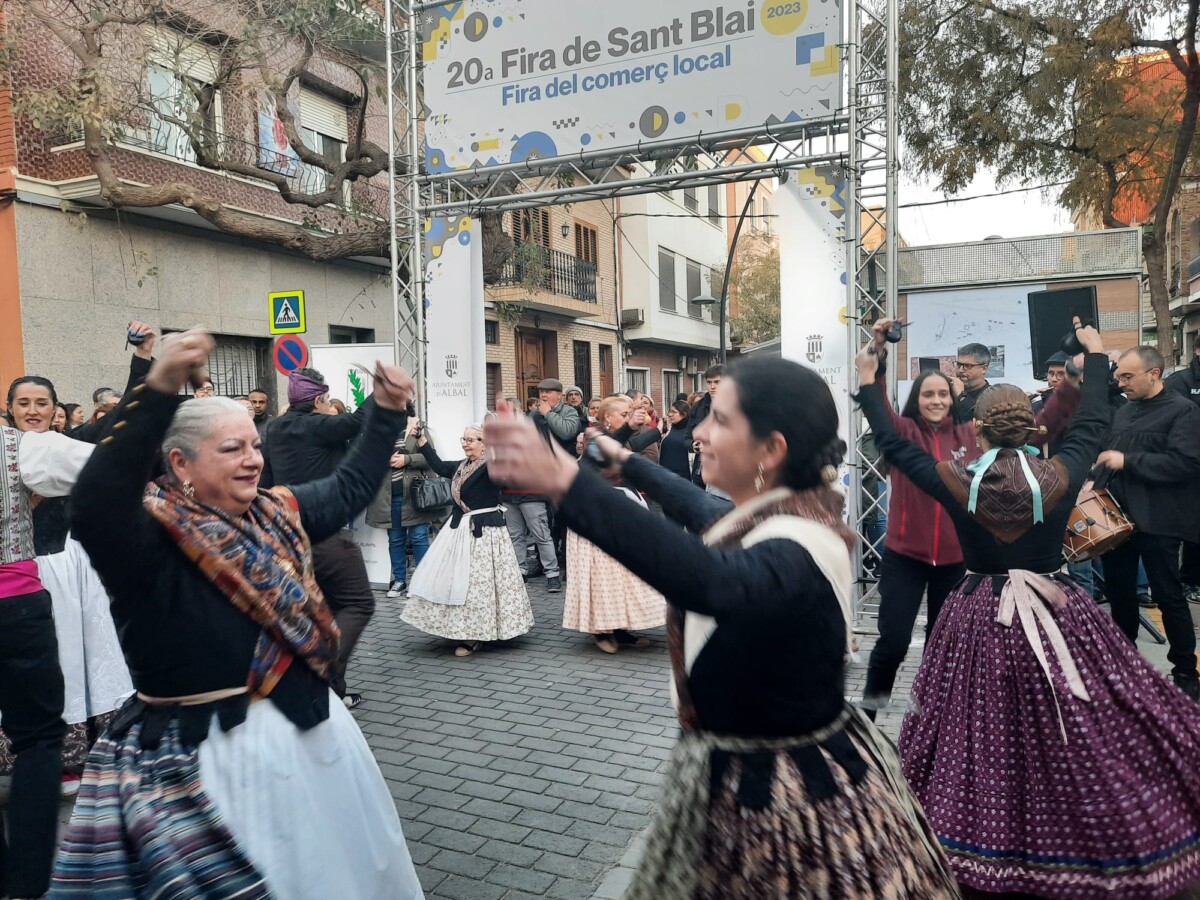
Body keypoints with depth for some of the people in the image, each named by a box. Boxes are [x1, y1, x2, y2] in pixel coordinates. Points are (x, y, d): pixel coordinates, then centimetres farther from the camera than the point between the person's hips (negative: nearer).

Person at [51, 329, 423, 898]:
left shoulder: (275, 514, 6)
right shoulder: (150, 536, -16)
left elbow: (349, 487, 18)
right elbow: (95, 501, -37)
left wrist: (386, 413, 13)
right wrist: (159, 392, -47)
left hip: (309, 728, 8)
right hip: (208, 752, -7)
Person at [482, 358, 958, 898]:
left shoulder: (801, 546, -30)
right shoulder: (761, 514, -2)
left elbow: (717, 582, -52)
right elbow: (701, 508, 20)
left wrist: (564, 483, -59)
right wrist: (626, 462, 34)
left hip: (786, 795, -8)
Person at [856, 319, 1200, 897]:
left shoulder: (956, 483, -12)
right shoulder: (1060, 478, -10)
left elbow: (893, 445, -1)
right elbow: (1093, 422, 7)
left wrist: (868, 382, 9)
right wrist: (1095, 355, 22)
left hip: (981, 620, 0)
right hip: (1057, 616, 0)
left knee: (978, 735, 13)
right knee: (1081, 737, 11)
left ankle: (987, 842, 28)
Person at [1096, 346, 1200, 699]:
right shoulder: (1123, 412, 14)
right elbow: (1106, 454, 22)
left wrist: (1128, 461, -20)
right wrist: (1095, 482, 6)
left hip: (1157, 521, -7)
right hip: (1117, 516, 7)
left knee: (1168, 595, 2)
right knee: (1118, 590, 14)